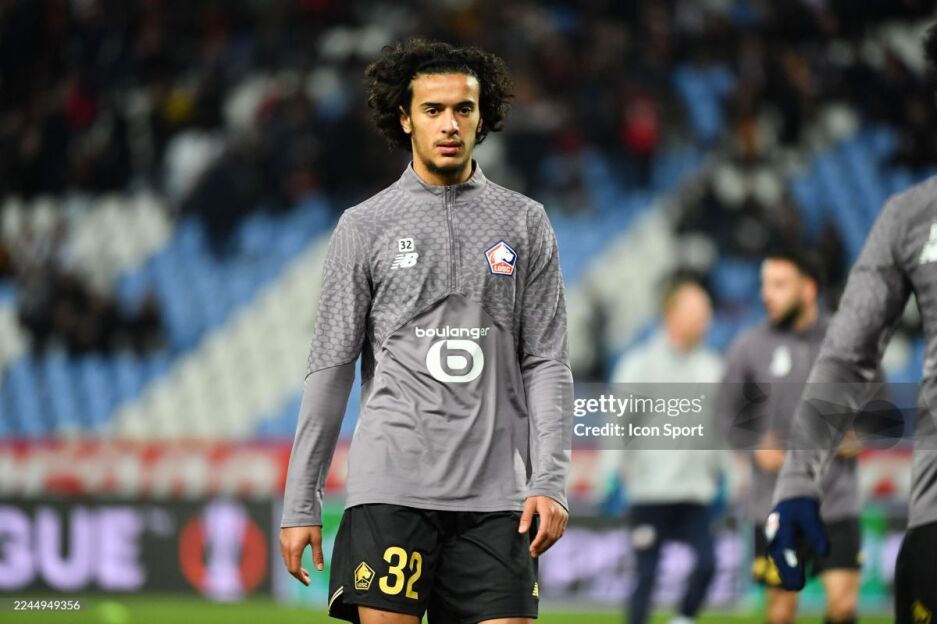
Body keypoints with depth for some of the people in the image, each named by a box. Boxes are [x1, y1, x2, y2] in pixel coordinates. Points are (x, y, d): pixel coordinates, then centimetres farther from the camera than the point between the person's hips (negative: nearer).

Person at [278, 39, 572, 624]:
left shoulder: (525, 222, 10)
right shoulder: (364, 226, 6)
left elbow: (548, 364, 7)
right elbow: (330, 368, 6)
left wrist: (550, 483, -4)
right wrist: (301, 505, 2)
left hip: (495, 497, 1)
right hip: (390, 487, -1)